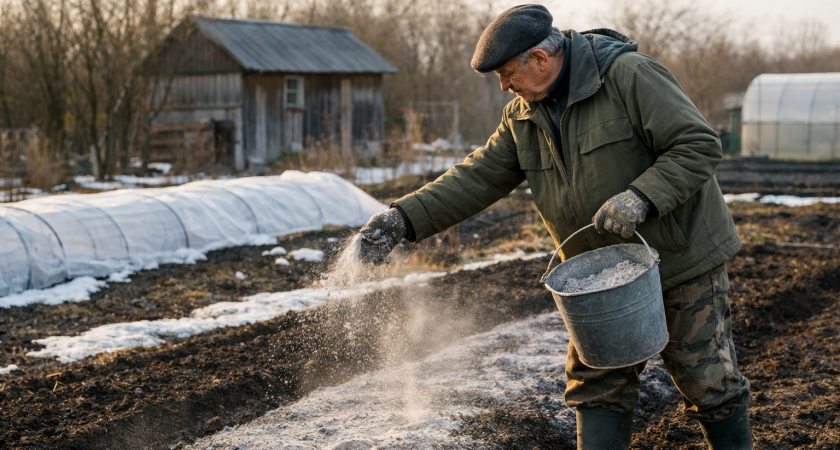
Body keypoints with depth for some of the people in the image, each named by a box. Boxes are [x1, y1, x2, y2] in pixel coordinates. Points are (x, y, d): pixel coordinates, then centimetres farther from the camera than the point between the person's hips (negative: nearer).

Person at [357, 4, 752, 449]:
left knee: (710, 385, 5)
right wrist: (403, 218, -10)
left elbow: (699, 146, -19)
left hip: (682, 264, -5)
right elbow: (477, 178, 0)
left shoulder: (631, 76, -18)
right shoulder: (522, 117, 2)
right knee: (596, 387, 9)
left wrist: (640, 198, -31)